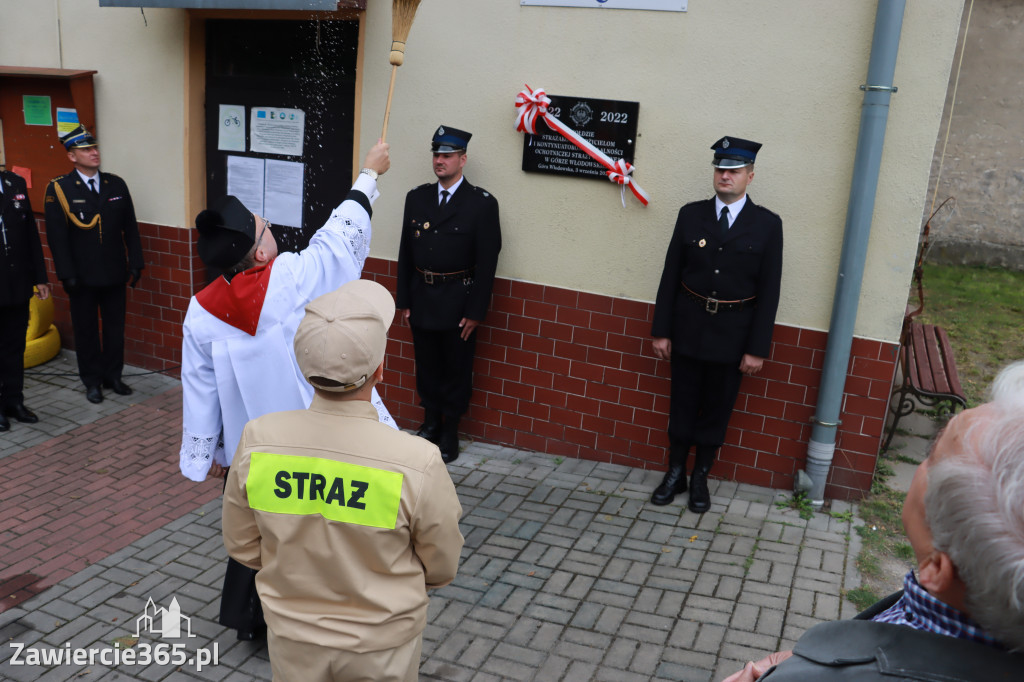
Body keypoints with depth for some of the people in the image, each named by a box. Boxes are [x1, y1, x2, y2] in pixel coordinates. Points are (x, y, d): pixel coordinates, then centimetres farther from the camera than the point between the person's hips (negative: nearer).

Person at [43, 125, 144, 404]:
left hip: (114, 274, 3)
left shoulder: (116, 184, 6)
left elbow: (130, 228, 8)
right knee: (86, 329, 8)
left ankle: (113, 375, 25)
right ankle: (92, 381, 21)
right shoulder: (58, 189, -5)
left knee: (115, 327, 10)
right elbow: (56, 235, -7)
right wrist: (67, 275, -12)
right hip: (82, 276, -3)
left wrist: (135, 263, 3)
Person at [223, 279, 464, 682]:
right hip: (382, 648, -2)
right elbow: (441, 570, -12)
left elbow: (241, 546, -5)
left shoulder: (257, 441, -21)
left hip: (292, 638, 2)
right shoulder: (417, 463, -30)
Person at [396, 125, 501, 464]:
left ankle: (450, 433, 23)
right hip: (421, 297, 4)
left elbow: (487, 261, -9)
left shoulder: (482, 203, -7)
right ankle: (430, 423, 32)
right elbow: (406, 252, 8)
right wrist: (403, 300, 5)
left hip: (458, 301, -4)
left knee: (456, 368, 8)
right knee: (426, 365, 14)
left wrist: (476, 311, -12)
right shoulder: (416, 197, 6)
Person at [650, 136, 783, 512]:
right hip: (688, 327, 1)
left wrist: (757, 348, -8)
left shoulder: (767, 224, -5)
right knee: (682, 403, 12)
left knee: (717, 409, 11)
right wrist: (661, 330, -1)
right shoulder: (691, 214, 0)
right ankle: (675, 473, 28)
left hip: (732, 334, -1)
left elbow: (769, 291, -5)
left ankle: (701, 478, 28)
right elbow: (671, 275, 1)